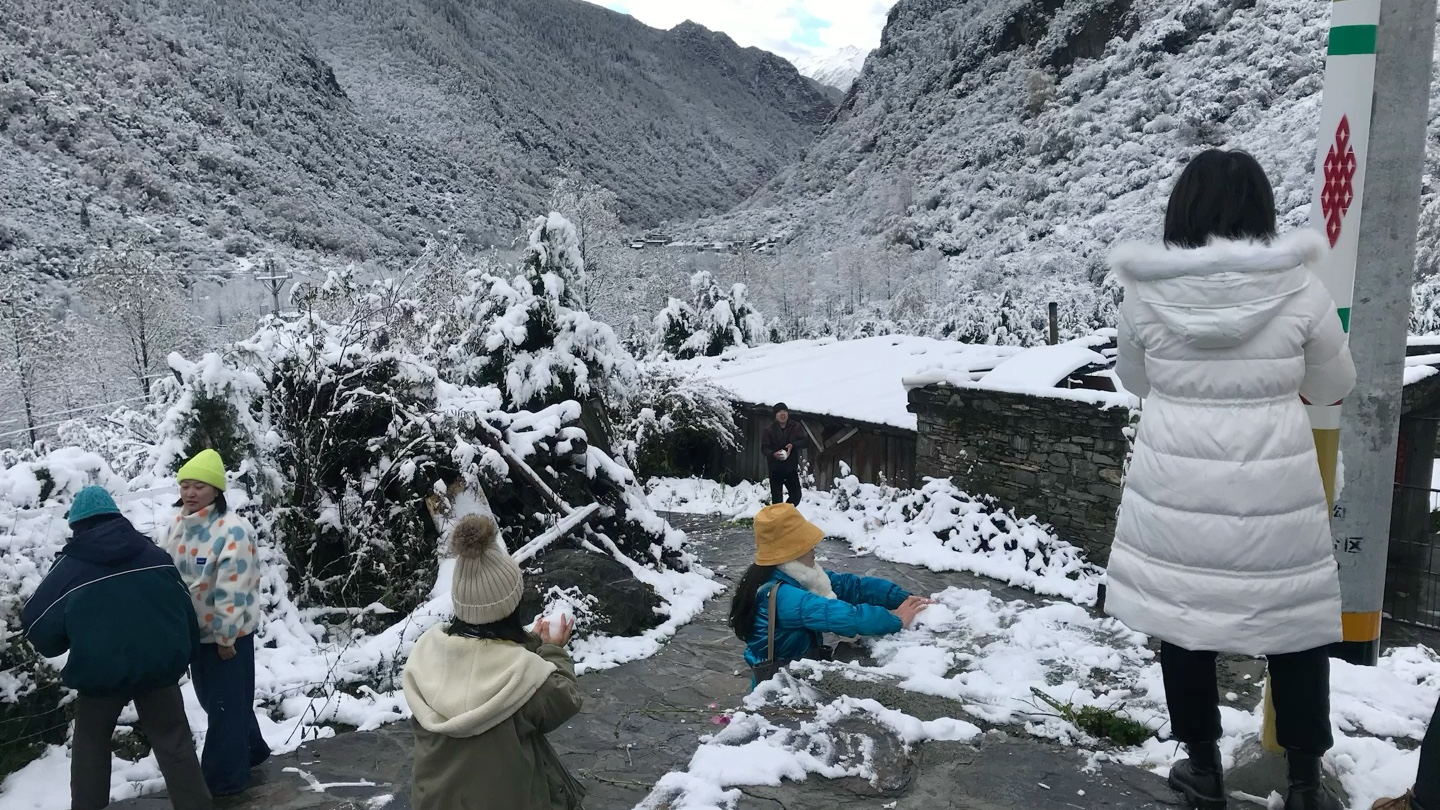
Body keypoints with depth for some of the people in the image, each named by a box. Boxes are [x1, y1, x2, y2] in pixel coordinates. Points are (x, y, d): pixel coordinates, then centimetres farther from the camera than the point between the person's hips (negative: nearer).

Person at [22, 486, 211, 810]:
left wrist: (62, 641, 18)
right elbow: (183, 606, 7)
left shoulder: (68, 568, -4)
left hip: (101, 671, -2)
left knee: (90, 745, 21)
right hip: (159, 664, 2)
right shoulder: (153, 554, 4)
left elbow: (37, 625, -4)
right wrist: (185, 650, 18)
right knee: (173, 742, 10)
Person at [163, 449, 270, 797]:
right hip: (195, 630, 9)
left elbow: (232, 589, -22)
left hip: (228, 633, -8)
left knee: (226, 705, 3)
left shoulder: (232, 530, -22)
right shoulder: (178, 524, 4)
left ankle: (225, 777, 18)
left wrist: (226, 637, -20)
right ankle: (249, 750, 40)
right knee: (214, 699, 21)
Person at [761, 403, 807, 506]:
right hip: (775, 468, -2)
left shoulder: (795, 426, -1)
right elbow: (764, 448, -7)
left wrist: (793, 445, -22)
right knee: (776, 498, 0)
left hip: (791, 467, 2)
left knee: (796, 495, 6)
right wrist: (773, 454, -29)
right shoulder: (769, 429, -7)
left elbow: (804, 441, -2)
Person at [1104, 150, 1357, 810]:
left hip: (1176, 488, 0)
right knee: (1297, 624, 18)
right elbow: (1333, 388, 7)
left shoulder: (1146, 291, -6)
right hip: (1276, 490, 0)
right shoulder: (1298, 288, -7)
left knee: (1182, 615, 16)